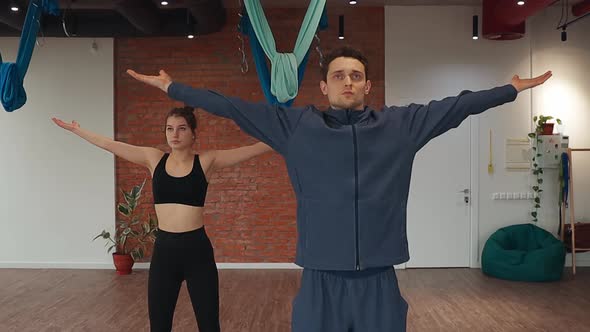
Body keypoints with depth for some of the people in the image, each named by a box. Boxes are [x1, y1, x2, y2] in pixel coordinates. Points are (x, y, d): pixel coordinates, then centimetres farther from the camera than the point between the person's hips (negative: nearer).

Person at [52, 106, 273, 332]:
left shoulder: (206, 161, -2)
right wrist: (76, 129, 17)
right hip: (164, 249, 3)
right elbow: (110, 145, 11)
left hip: (197, 249, -2)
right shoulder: (154, 159, 4)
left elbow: (253, 149, -6)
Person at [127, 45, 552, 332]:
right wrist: (172, 87, 8)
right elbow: (232, 107, 5)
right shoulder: (297, 125, 1)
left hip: (380, 283, 1)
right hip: (321, 282, -1)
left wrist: (512, 89, 17)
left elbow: (456, 106, 12)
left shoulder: (401, 124, 4)